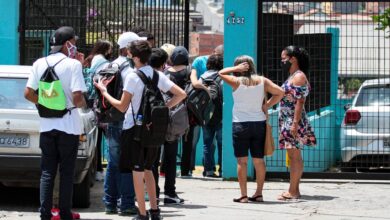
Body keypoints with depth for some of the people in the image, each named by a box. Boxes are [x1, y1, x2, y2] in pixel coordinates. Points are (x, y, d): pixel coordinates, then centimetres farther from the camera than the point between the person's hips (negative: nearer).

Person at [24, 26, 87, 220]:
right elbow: (77, 97, -18)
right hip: (68, 126, -4)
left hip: (46, 126, 4)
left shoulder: (39, 64, 3)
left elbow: (28, 94, 1)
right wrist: (83, 104, 3)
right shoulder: (73, 64, -11)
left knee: (47, 172, 7)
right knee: (66, 172, 5)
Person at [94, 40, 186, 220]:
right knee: (147, 169, 18)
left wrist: (104, 92, 0)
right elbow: (181, 94, 1)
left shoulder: (133, 77, -14)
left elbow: (122, 107, -11)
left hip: (134, 127, -6)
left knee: (137, 171, 2)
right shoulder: (158, 76, 3)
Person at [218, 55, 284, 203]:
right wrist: (267, 105, 4)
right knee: (258, 160, 9)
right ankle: (259, 193, 12)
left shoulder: (237, 82, -7)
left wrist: (236, 68, 2)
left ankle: (243, 195, -3)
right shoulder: (262, 81, 1)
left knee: (242, 161, -1)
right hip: (259, 123, 3)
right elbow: (279, 92, 0)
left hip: (240, 124, -3)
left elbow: (221, 73, 8)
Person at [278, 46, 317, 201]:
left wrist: (295, 124, -24)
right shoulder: (292, 77, 18)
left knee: (294, 156, -8)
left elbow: (300, 102, -19)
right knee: (294, 156, 11)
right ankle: (294, 190, 15)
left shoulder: (299, 77, -12)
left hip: (294, 121, -10)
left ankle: (293, 192, -8)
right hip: (288, 122, 10)